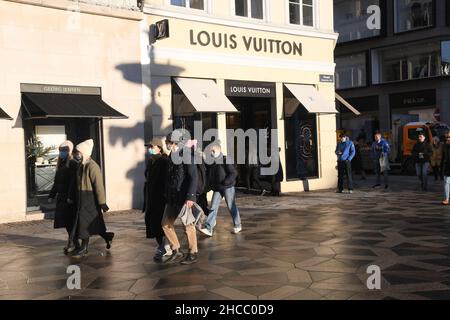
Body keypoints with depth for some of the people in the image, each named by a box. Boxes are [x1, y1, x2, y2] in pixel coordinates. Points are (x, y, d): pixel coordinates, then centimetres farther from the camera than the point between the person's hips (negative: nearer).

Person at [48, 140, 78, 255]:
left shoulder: (72, 164, -11)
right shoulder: (60, 165, 14)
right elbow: (56, 182, 21)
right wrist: (51, 196, 21)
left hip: (69, 198, -8)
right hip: (61, 197, 8)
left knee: (69, 221, -5)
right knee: (66, 221, 10)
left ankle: (73, 243, 3)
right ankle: (75, 243, 18)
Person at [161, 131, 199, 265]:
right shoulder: (172, 156, 12)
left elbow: (193, 177, -17)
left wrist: (190, 196, -23)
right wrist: (167, 196, 18)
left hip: (185, 198, -8)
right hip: (173, 197, 8)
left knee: (188, 225, 2)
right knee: (166, 224, 8)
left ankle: (193, 254, 16)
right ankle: (176, 252, 18)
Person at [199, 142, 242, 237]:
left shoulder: (225, 160, -13)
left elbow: (234, 173, -16)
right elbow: (209, 175, 20)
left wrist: (225, 182, -22)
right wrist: (211, 184, 5)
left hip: (228, 187, -6)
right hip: (217, 188, 6)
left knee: (231, 207, 5)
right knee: (213, 207, -1)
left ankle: (237, 226, 22)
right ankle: (208, 228, -5)